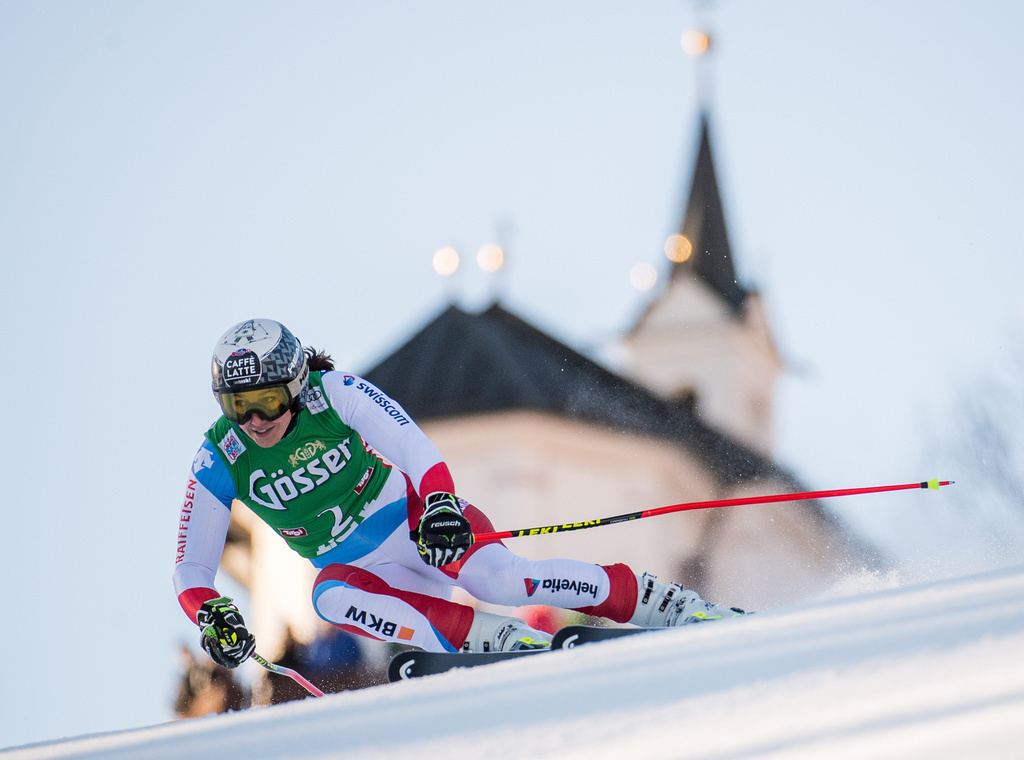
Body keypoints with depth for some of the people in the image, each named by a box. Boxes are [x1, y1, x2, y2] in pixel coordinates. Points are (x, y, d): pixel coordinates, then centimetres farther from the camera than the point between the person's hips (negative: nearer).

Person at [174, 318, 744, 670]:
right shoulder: (218, 464, -12)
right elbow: (191, 571, -9)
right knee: (331, 597, -33)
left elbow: (413, 446, -26)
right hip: (359, 566, 2)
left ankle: (669, 603, -18)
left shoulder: (333, 394, -18)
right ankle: (503, 641, -33)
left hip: (417, 518, -2)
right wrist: (211, 614, -31)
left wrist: (441, 504, -46)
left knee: (499, 578, -30)